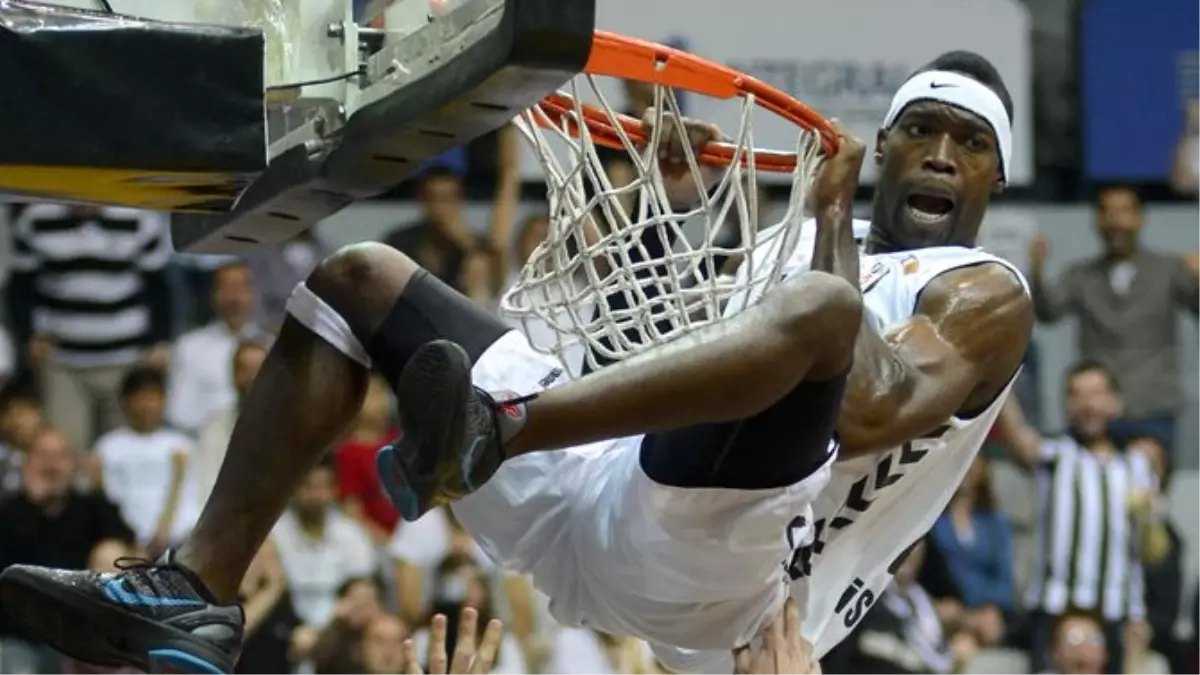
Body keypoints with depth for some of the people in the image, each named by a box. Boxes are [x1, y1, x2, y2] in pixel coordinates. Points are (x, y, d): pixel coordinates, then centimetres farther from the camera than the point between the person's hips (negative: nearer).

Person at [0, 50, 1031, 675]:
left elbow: (869, 413, -12)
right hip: (590, 499, 8)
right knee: (359, 279, 10)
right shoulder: (809, 249, 33)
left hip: (709, 565, -8)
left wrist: (834, 221, -5)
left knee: (820, 309, -35)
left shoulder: (983, 295, 9)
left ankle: (484, 437, -53)